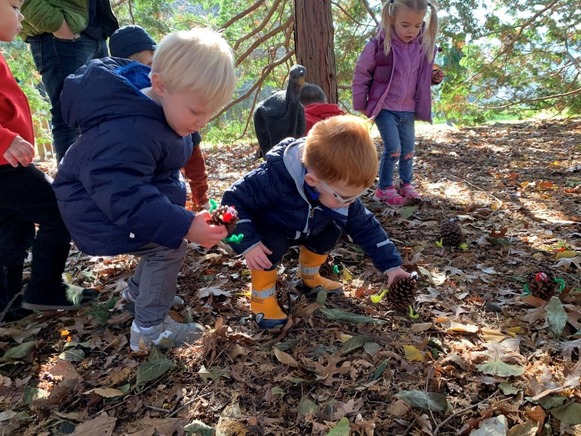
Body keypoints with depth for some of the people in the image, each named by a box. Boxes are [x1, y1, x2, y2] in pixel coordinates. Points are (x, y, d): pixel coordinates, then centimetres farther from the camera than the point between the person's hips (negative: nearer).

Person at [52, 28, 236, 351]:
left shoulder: (158, 105, -4)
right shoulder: (131, 132, -37)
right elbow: (123, 193, -42)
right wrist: (184, 226, -44)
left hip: (120, 194, 10)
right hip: (100, 208, -9)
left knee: (167, 239, 15)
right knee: (170, 247, -15)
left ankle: (141, 291, 37)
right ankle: (149, 329, 1)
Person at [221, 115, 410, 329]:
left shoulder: (341, 190, -25)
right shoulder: (274, 180, -44)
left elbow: (365, 225, -14)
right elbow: (233, 200, -34)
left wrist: (391, 264, -14)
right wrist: (248, 243, -40)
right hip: (266, 229, -5)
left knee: (329, 232, -5)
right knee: (270, 245, -32)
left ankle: (309, 277, 19)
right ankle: (262, 296, -9)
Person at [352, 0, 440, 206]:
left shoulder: (424, 46, -1)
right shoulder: (379, 44, -15)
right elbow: (361, 74, -5)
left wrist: (435, 76, 0)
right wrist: (361, 104, -2)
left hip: (408, 110, 5)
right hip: (384, 108, -5)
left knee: (408, 149, 12)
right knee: (393, 149, -10)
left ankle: (406, 184, 33)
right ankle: (384, 188, 9)